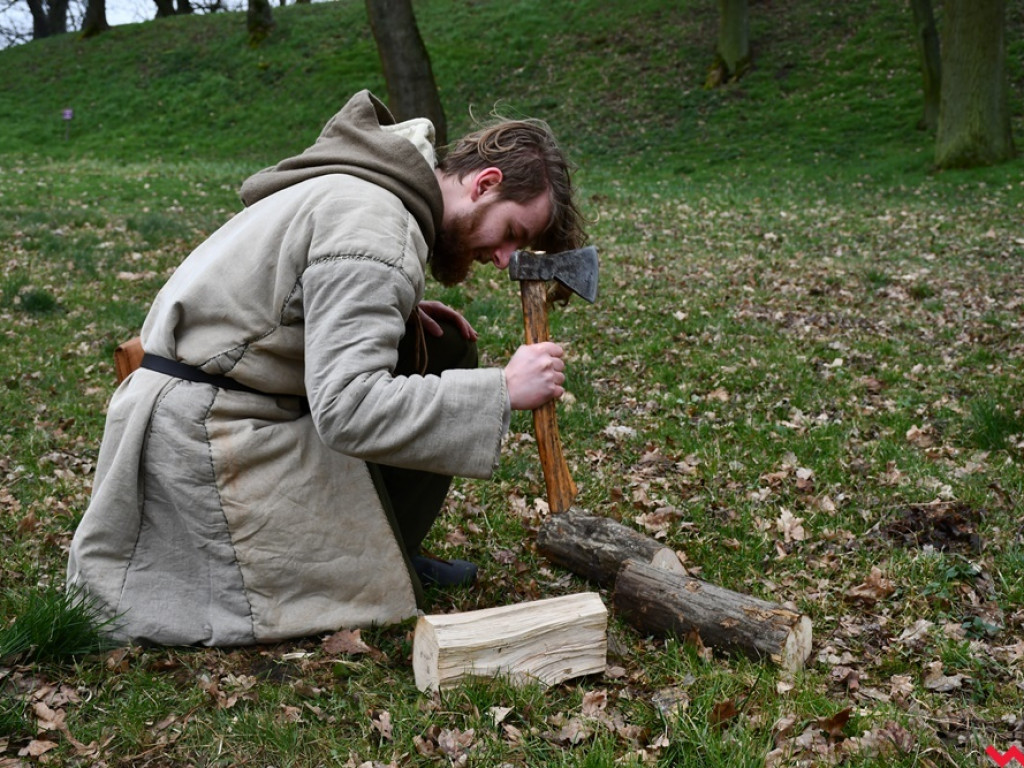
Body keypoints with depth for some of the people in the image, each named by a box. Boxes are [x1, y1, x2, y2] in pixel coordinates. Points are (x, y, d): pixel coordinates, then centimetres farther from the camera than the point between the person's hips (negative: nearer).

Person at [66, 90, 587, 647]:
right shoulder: (375, 229, -22)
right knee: (379, 602, -5)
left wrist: (399, 314, 5)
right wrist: (503, 391, -29)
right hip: (214, 433, -10)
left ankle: (391, 554, 15)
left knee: (445, 347, 13)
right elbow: (348, 410, -30)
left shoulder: (361, 186, 10)